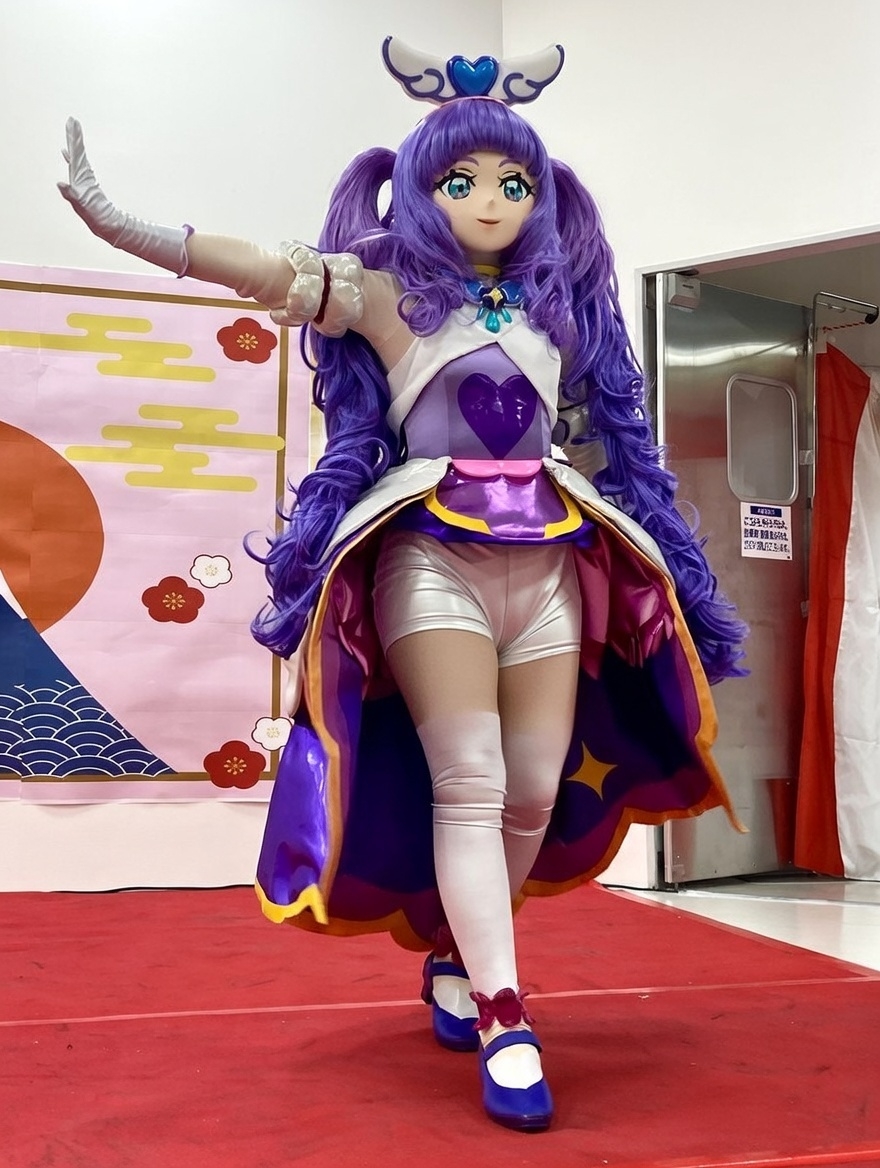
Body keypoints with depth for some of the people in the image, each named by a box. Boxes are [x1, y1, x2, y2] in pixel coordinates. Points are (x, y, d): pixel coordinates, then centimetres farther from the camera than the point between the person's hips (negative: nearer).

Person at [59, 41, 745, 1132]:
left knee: (537, 789, 4)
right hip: (435, 556, -4)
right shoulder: (389, 291, 4)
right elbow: (264, 268, -5)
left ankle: (457, 957, 27)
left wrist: (657, 561, 22)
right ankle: (505, 1023, -7)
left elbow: (613, 431, 23)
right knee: (469, 781, -12)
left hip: (551, 558, 5)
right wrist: (120, 224, -16)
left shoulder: (559, 307, 16)